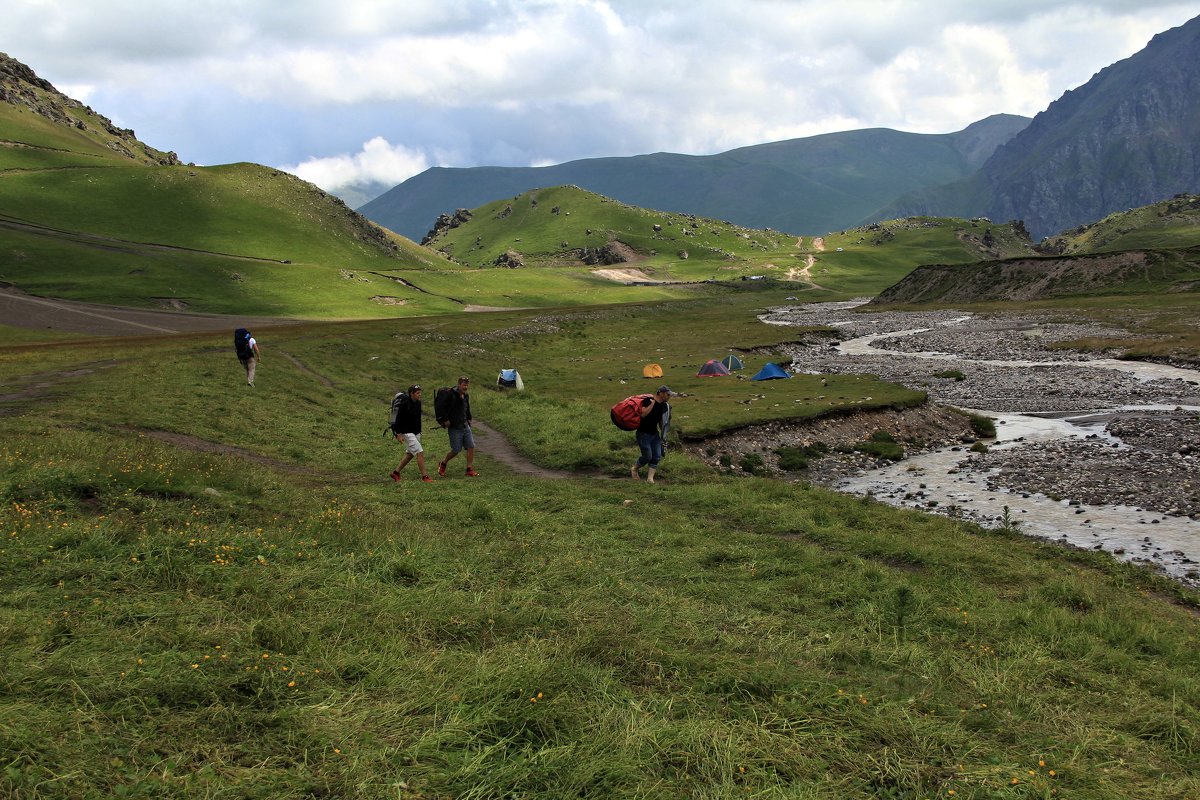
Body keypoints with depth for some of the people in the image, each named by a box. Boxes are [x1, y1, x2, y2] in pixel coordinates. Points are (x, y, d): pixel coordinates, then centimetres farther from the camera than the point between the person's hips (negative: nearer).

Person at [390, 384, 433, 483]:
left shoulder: (418, 403, 7)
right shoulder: (405, 404, -16)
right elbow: (398, 419, -16)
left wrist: (419, 431, 18)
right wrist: (399, 434, -19)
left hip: (416, 433, 9)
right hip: (407, 433, -9)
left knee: (410, 454, 15)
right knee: (420, 453, -12)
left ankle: (396, 472, 26)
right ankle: (424, 476, -7)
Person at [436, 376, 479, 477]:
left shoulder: (466, 396, 10)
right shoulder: (451, 395, -15)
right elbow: (441, 407, -18)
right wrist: (445, 420, -17)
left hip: (465, 426, 7)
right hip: (454, 428, -7)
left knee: (471, 447, -1)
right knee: (456, 450, -2)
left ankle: (469, 469, 4)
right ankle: (443, 463, 23)